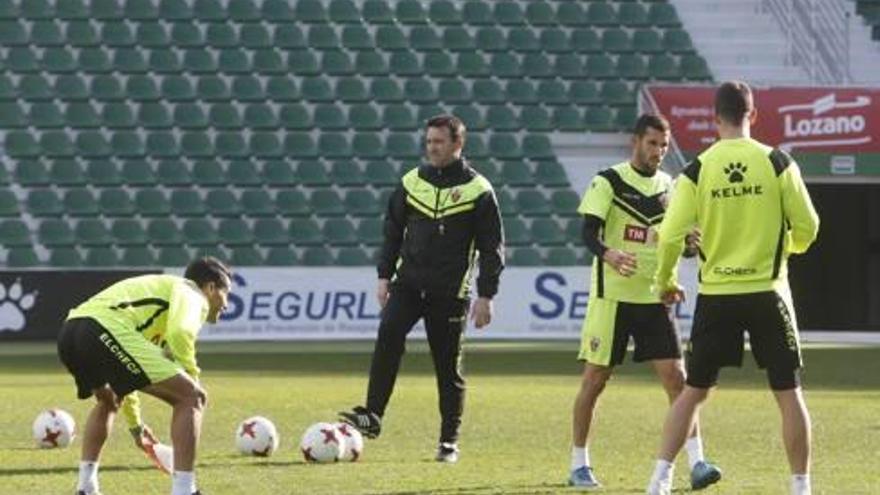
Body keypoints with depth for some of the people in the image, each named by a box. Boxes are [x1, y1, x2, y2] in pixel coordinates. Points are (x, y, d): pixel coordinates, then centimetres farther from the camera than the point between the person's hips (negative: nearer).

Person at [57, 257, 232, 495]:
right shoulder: (194, 296, 13)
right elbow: (180, 333, -13)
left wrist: (135, 423, 58)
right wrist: (191, 375, 4)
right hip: (105, 332, -9)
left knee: (108, 400, 39)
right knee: (191, 397, -2)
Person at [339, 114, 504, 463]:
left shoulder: (478, 191, -1)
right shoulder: (412, 182, 9)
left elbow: (491, 248, 0)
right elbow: (393, 231, 16)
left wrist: (486, 296, -5)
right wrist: (384, 276, 8)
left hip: (450, 291, -2)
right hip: (409, 281, 2)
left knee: (448, 366, 2)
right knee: (388, 332, -23)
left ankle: (449, 440, 13)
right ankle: (372, 416, -25)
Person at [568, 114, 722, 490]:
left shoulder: (670, 187, 11)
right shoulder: (608, 181, -4)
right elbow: (589, 232, -14)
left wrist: (691, 243, -8)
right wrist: (609, 254, -34)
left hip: (654, 297, 4)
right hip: (612, 295, -4)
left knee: (676, 378, -5)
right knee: (595, 378, 2)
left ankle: (696, 462, -6)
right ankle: (579, 465, 14)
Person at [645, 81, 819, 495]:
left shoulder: (697, 170, -3)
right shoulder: (777, 163, -5)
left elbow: (670, 236, -5)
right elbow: (806, 228, -1)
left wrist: (665, 283, 12)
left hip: (715, 295, 1)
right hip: (767, 292, -1)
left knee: (693, 391, 12)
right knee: (789, 394, 6)